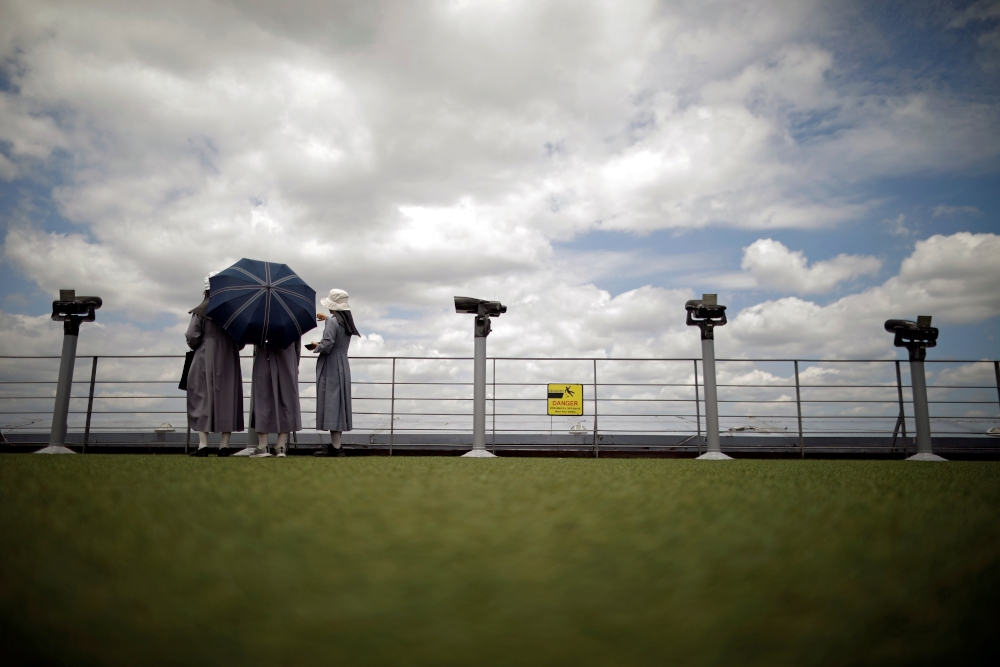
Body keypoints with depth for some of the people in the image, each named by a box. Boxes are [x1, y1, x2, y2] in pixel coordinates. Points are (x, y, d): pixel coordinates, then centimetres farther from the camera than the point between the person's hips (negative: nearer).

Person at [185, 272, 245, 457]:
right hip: (229, 361, 2)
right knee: (227, 398, 6)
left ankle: (203, 444, -3)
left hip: (205, 359, -2)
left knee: (202, 396, 3)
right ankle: (224, 445, 6)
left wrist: (196, 347, 13)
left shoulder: (201, 311, -5)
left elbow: (192, 337, -7)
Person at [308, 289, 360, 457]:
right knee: (339, 403, 12)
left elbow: (326, 345, -21)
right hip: (343, 365, 9)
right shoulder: (347, 321, 10)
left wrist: (315, 347, -1)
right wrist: (326, 319, 42)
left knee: (331, 403, -8)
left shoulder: (333, 322, -15)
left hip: (331, 367, -9)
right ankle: (336, 442, 19)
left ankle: (335, 447, -9)